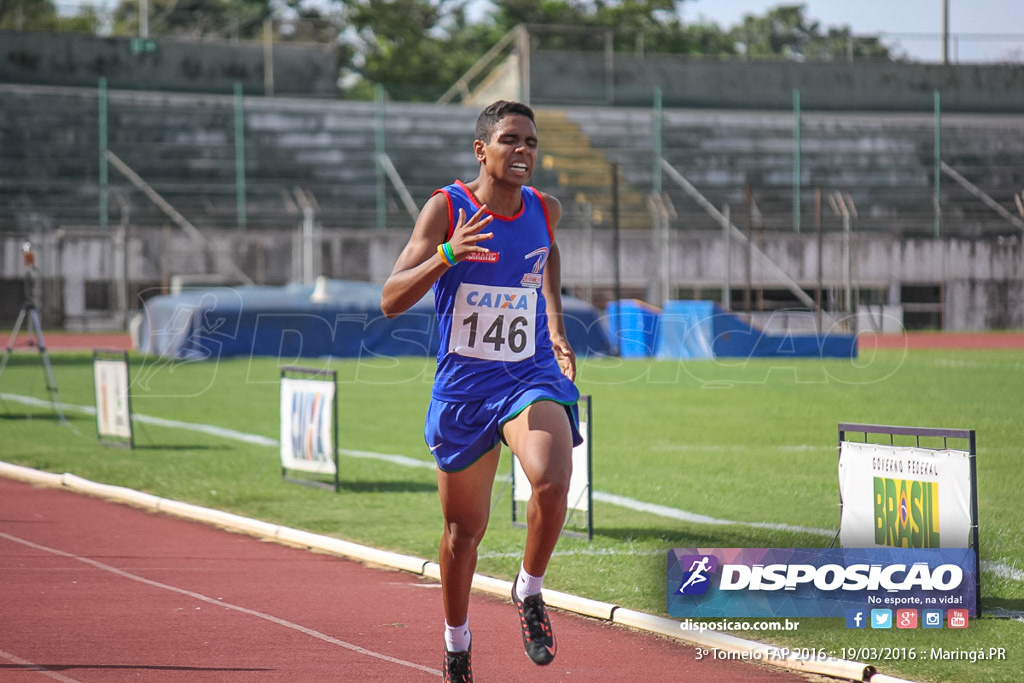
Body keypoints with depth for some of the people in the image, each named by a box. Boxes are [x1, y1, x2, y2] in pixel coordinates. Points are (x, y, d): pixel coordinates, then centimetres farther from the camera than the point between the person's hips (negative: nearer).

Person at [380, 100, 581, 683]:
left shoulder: (545, 209, 0)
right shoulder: (446, 209, -11)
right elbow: (391, 301, -19)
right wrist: (447, 255, -34)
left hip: (532, 377, 1)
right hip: (462, 386, -1)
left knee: (553, 481, -29)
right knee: (465, 529, 10)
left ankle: (530, 593, -3)